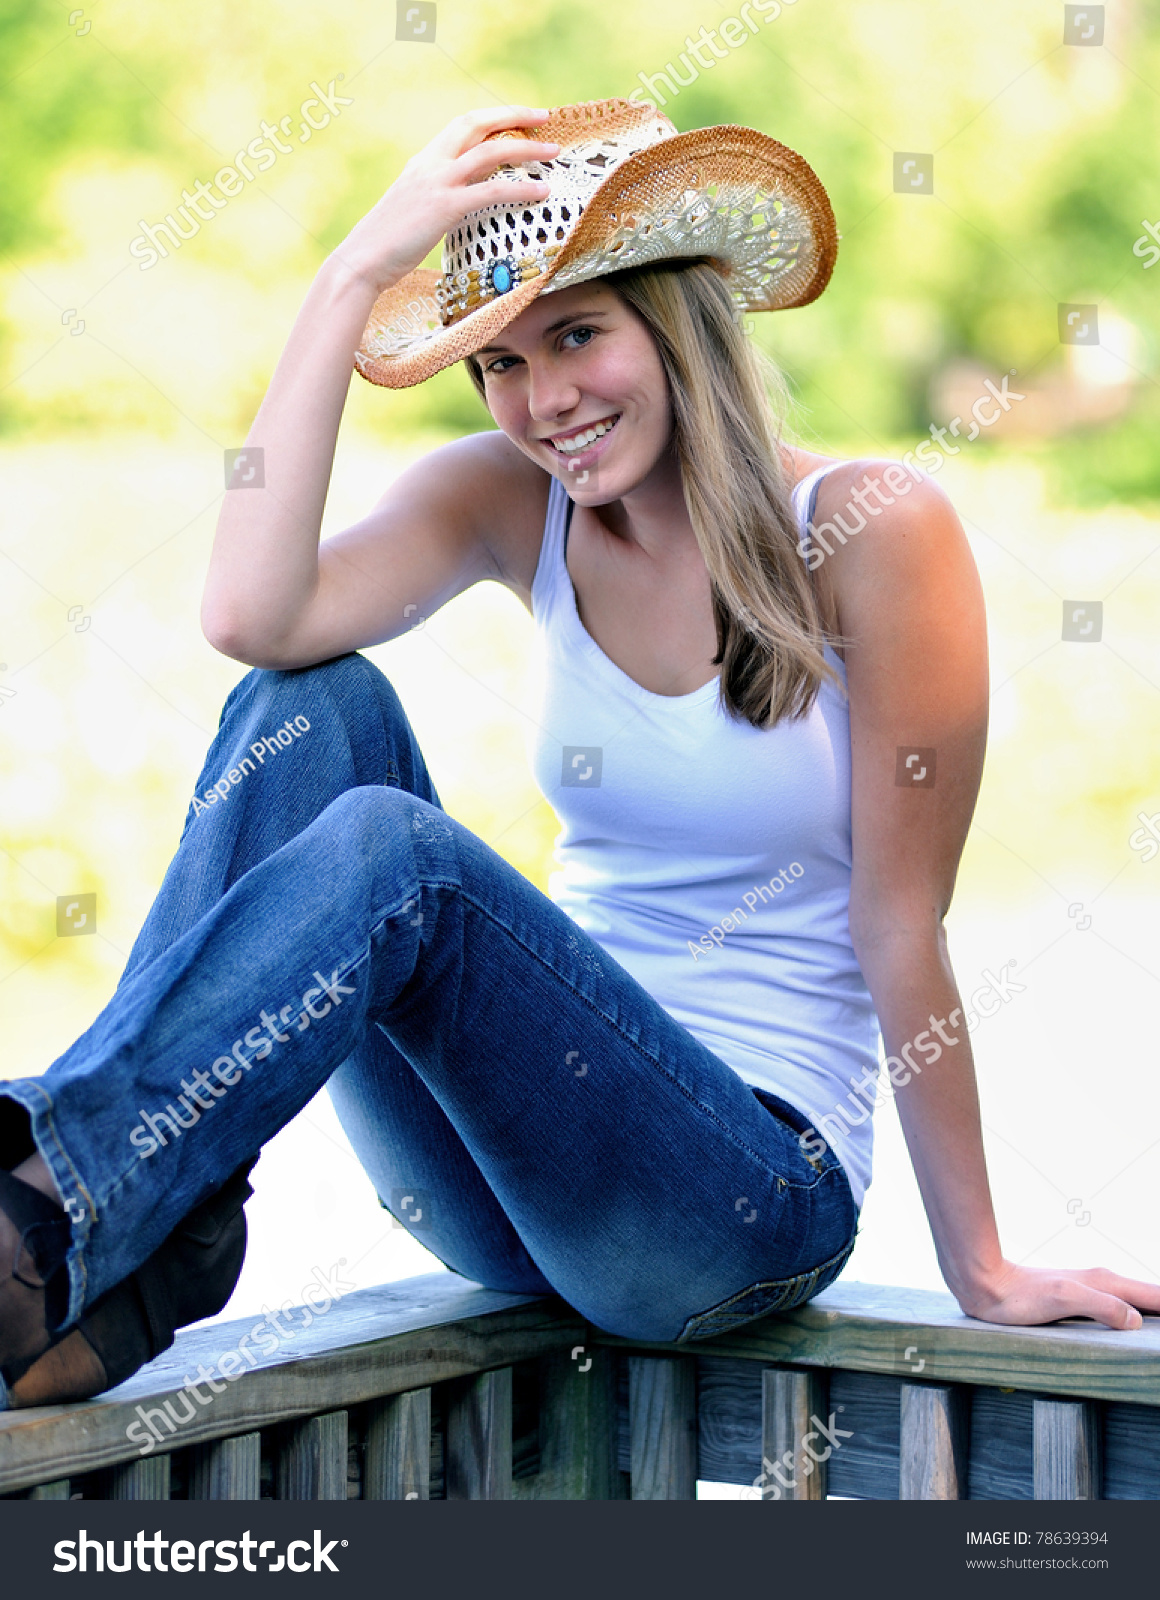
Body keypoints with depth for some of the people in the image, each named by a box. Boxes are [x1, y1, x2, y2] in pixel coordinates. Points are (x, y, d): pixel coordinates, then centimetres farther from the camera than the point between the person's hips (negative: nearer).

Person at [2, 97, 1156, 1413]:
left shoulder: (873, 532, -10)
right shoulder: (512, 503, 2)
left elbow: (903, 927, -8)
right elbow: (253, 616, -17)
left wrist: (982, 1272, -2)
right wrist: (358, 272, -17)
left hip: (756, 1193, -5)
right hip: (518, 1176, 5)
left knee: (387, 850, -30)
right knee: (317, 704, -19)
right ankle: (145, 1254, -29)